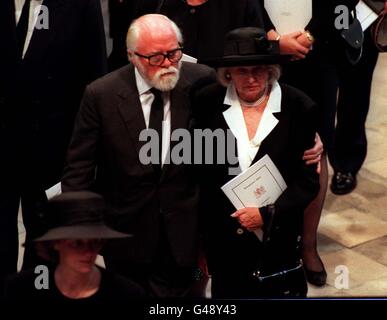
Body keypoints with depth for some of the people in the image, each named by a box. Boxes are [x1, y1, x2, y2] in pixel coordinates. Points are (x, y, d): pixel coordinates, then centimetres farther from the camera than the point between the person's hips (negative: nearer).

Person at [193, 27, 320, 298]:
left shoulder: (299, 109, -12)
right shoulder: (207, 103, -7)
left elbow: (308, 180, -9)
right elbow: (195, 167, 2)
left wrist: (267, 214, -19)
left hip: (278, 233, -1)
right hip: (222, 232, 2)